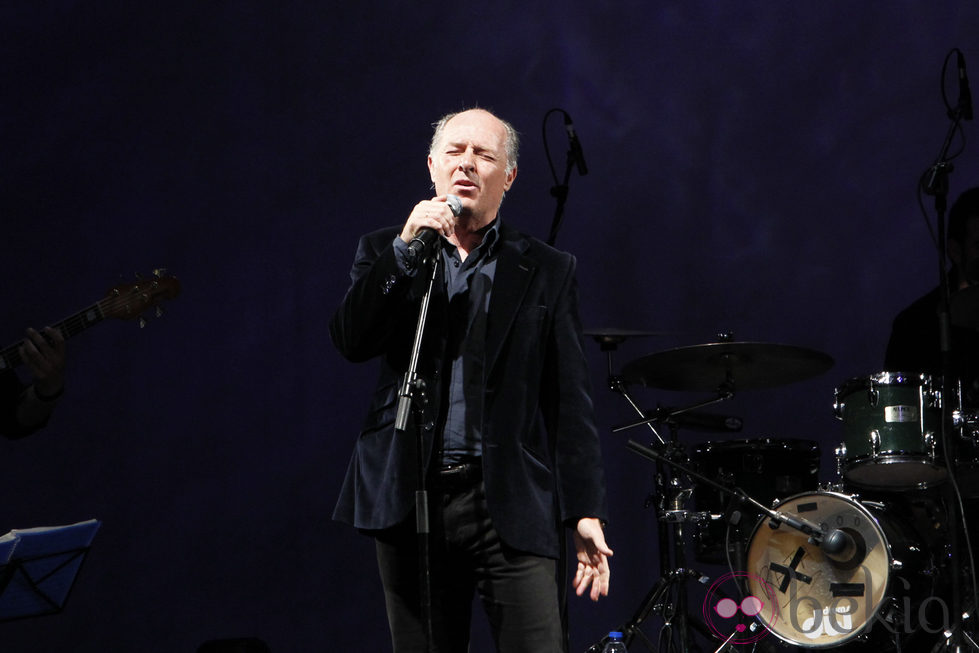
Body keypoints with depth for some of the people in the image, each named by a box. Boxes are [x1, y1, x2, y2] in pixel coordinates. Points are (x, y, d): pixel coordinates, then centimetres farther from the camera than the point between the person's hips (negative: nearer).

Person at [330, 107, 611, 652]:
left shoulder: (547, 271, 9)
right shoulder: (386, 253, 12)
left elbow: (571, 400, 4)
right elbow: (351, 341, -5)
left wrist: (586, 513, -3)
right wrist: (406, 249, -13)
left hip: (512, 505, -1)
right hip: (411, 500, 2)